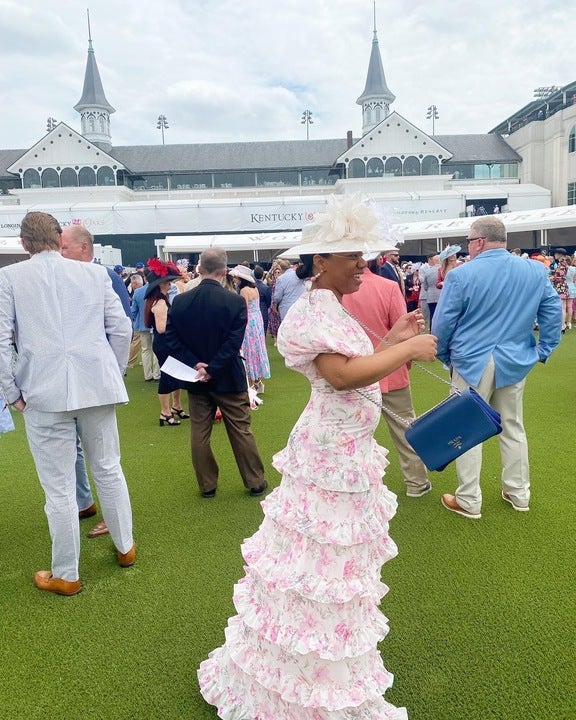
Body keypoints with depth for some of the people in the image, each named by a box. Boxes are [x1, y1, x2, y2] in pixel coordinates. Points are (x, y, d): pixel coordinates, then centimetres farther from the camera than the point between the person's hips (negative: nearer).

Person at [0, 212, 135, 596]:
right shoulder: (94, 272, 5)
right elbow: (121, 328, 3)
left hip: (44, 393, -2)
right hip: (96, 386, 3)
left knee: (59, 487, 7)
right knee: (109, 469, 18)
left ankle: (66, 575, 22)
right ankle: (125, 547, 35)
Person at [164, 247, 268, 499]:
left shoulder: (179, 301, -5)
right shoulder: (235, 301, -13)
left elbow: (172, 340, -7)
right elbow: (234, 343, -19)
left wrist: (195, 364, -10)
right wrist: (213, 369, -16)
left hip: (196, 379, 2)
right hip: (228, 378, -2)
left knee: (199, 433, 12)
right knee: (241, 431, 10)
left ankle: (207, 485, 22)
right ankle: (255, 482, 21)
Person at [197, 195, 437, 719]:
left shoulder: (332, 310, 12)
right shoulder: (315, 310, -18)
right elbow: (342, 374, -33)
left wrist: (392, 340, 6)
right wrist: (407, 350, -24)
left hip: (347, 451, 10)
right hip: (332, 454, -10)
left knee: (330, 562, 22)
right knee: (325, 563, 5)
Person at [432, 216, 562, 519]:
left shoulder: (461, 275, -13)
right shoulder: (536, 271, 1)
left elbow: (442, 323, -8)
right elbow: (553, 312, 4)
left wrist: (445, 355, 8)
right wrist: (543, 350, 12)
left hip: (473, 363, -4)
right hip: (515, 363, 5)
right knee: (513, 426, 17)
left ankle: (468, 501, 14)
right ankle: (518, 493, 29)